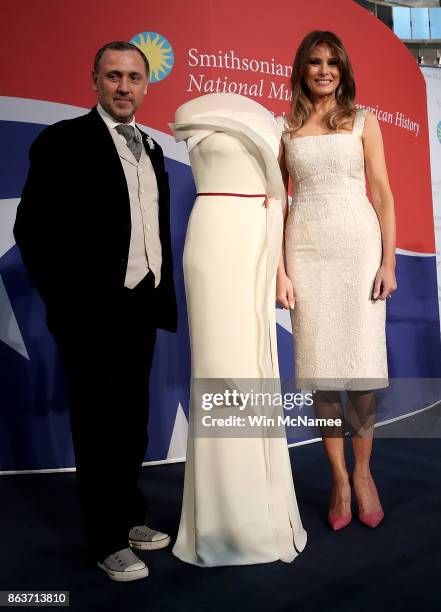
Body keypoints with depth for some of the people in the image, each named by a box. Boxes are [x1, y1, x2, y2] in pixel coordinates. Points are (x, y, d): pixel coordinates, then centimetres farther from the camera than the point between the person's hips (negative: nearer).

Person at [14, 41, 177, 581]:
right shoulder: (64, 141, -7)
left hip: (141, 309, 7)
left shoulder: (151, 149, 14)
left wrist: (164, 296, 11)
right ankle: (107, 540, 25)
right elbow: (33, 228, -12)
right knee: (98, 427, 7)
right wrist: (65, 304, -14)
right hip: (92, 314, -6)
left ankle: (129, 517, 37)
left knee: (132, 424, 18)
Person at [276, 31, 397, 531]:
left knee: (361, 366, -1)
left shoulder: (363, 122, 9)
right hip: (307, 251, 1)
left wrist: (388, 261, -4)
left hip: (358, 246, 0)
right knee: (320, 369, 3)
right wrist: (279, 270, -1)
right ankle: (338, 479, 17)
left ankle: (362, 472, 20)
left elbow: (382, 193, 5)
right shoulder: (285, 128, 11)